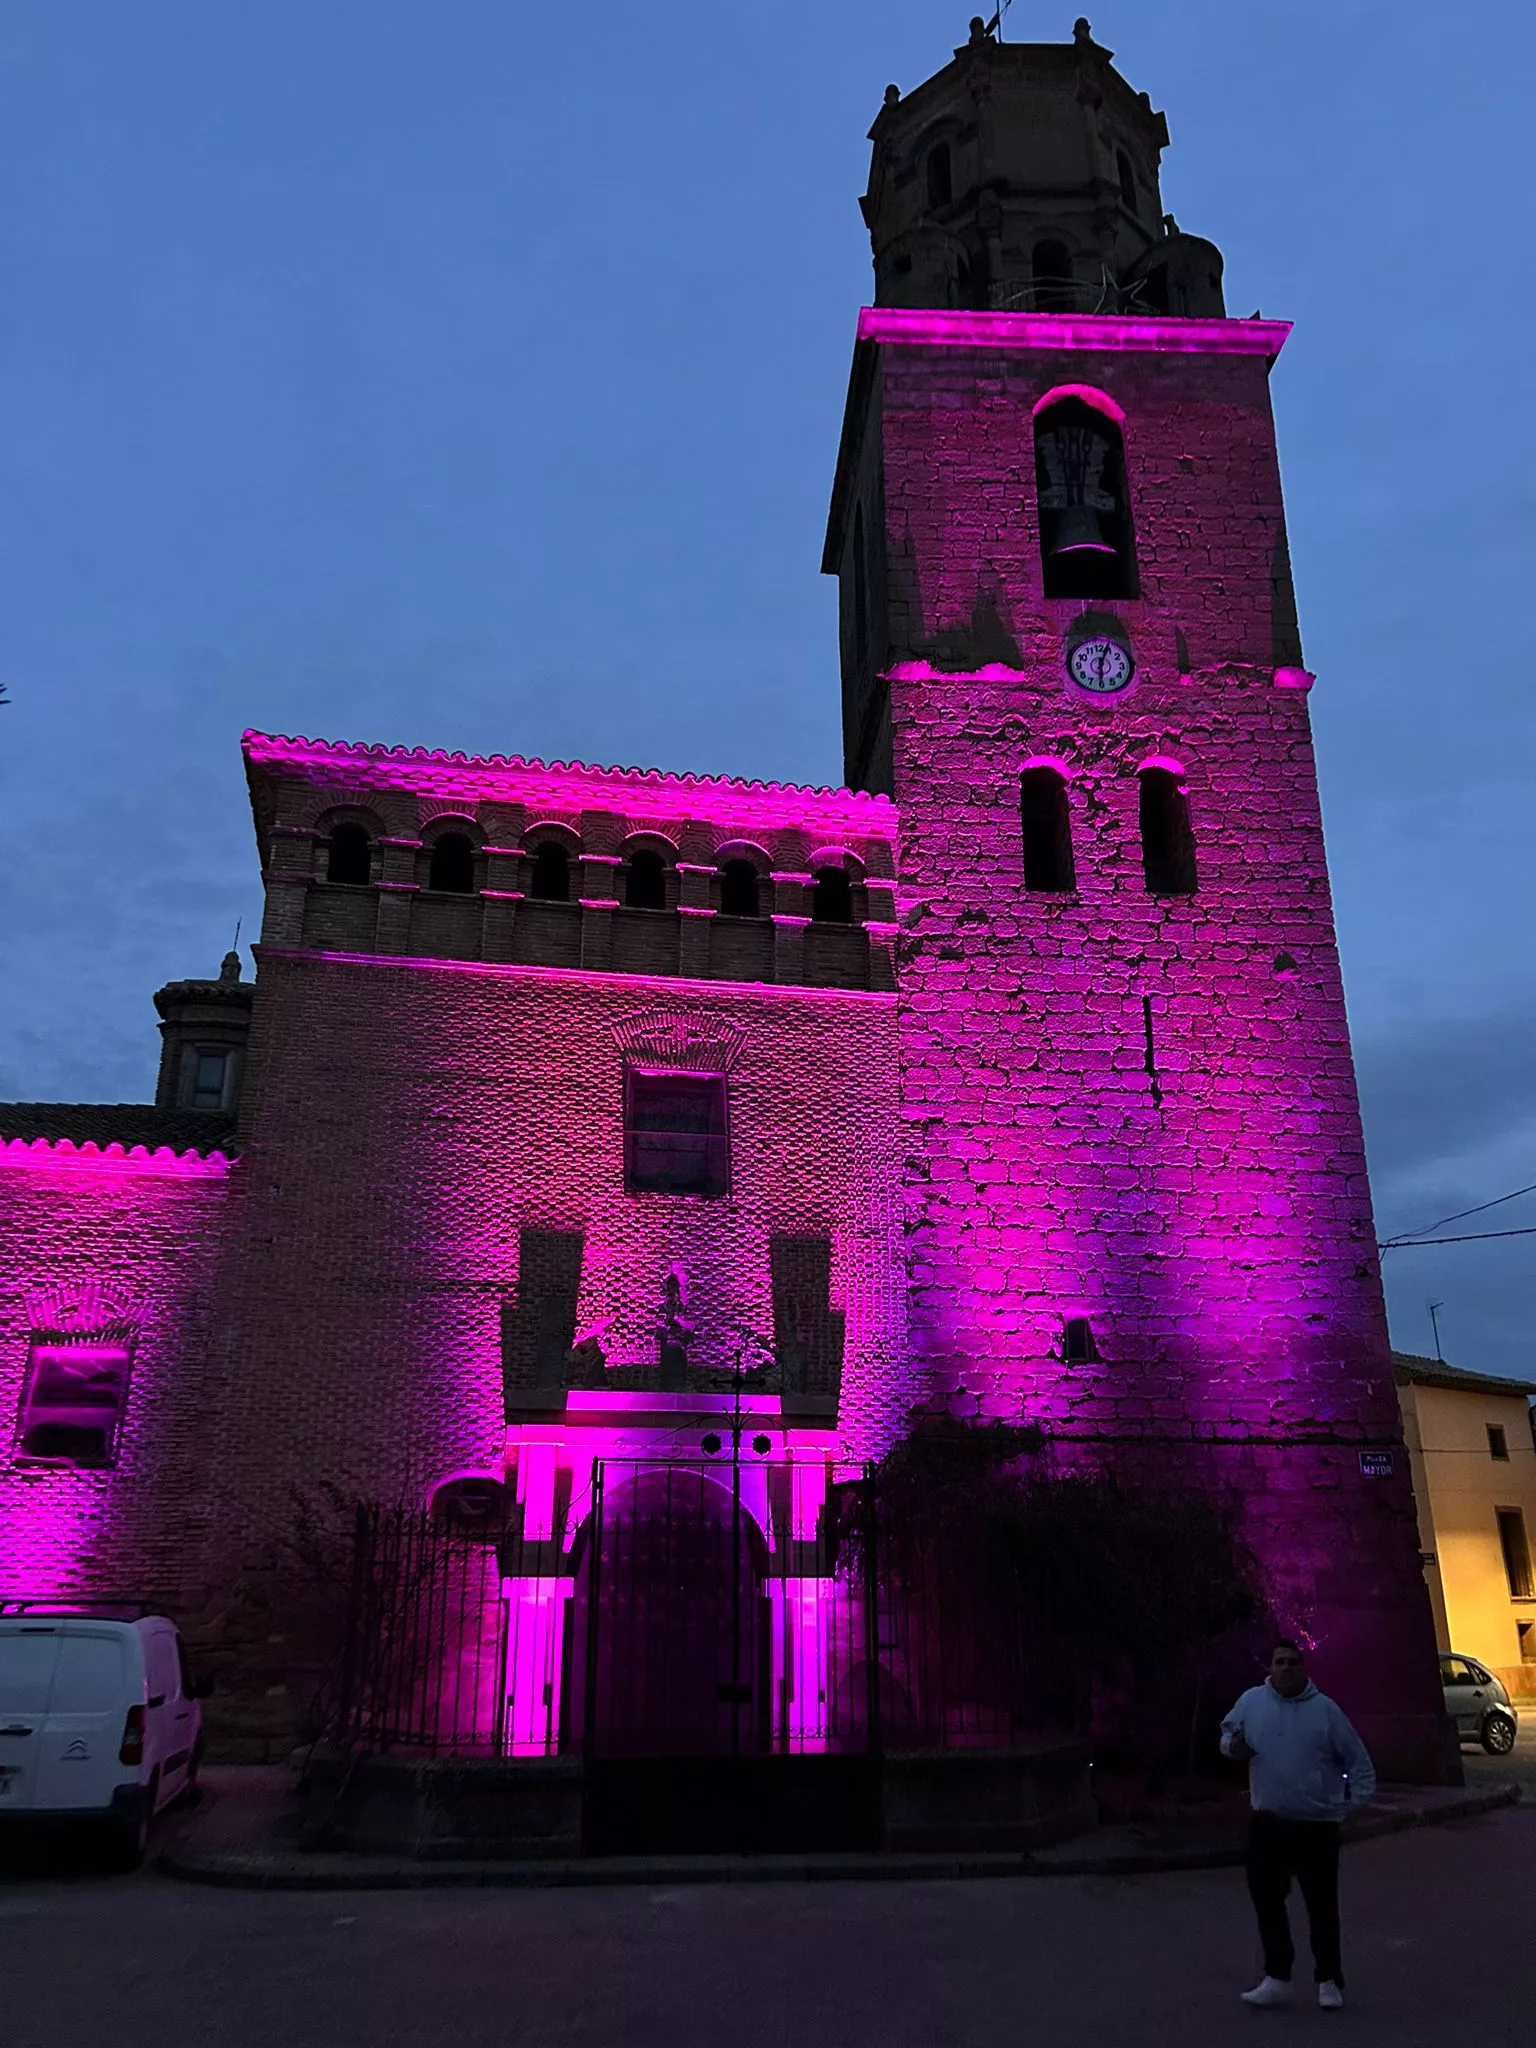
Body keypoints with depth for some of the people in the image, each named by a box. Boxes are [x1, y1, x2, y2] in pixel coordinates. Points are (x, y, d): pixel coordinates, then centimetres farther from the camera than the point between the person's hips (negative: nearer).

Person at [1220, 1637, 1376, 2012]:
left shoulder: (1323, 1708, -6)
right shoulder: (1251, 1701, 0)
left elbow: (1355, 1757, 2)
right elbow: (1227, 1732, 14)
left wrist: (1359, 1799, -6)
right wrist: (1232, 1745, -7)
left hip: (1317, 1824, -2)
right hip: (1268, 1822, 3)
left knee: (1322, 1903, 5)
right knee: (1267, 1898, 5)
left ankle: (1329, 1981, 22)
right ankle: (1276, 1979, 18)